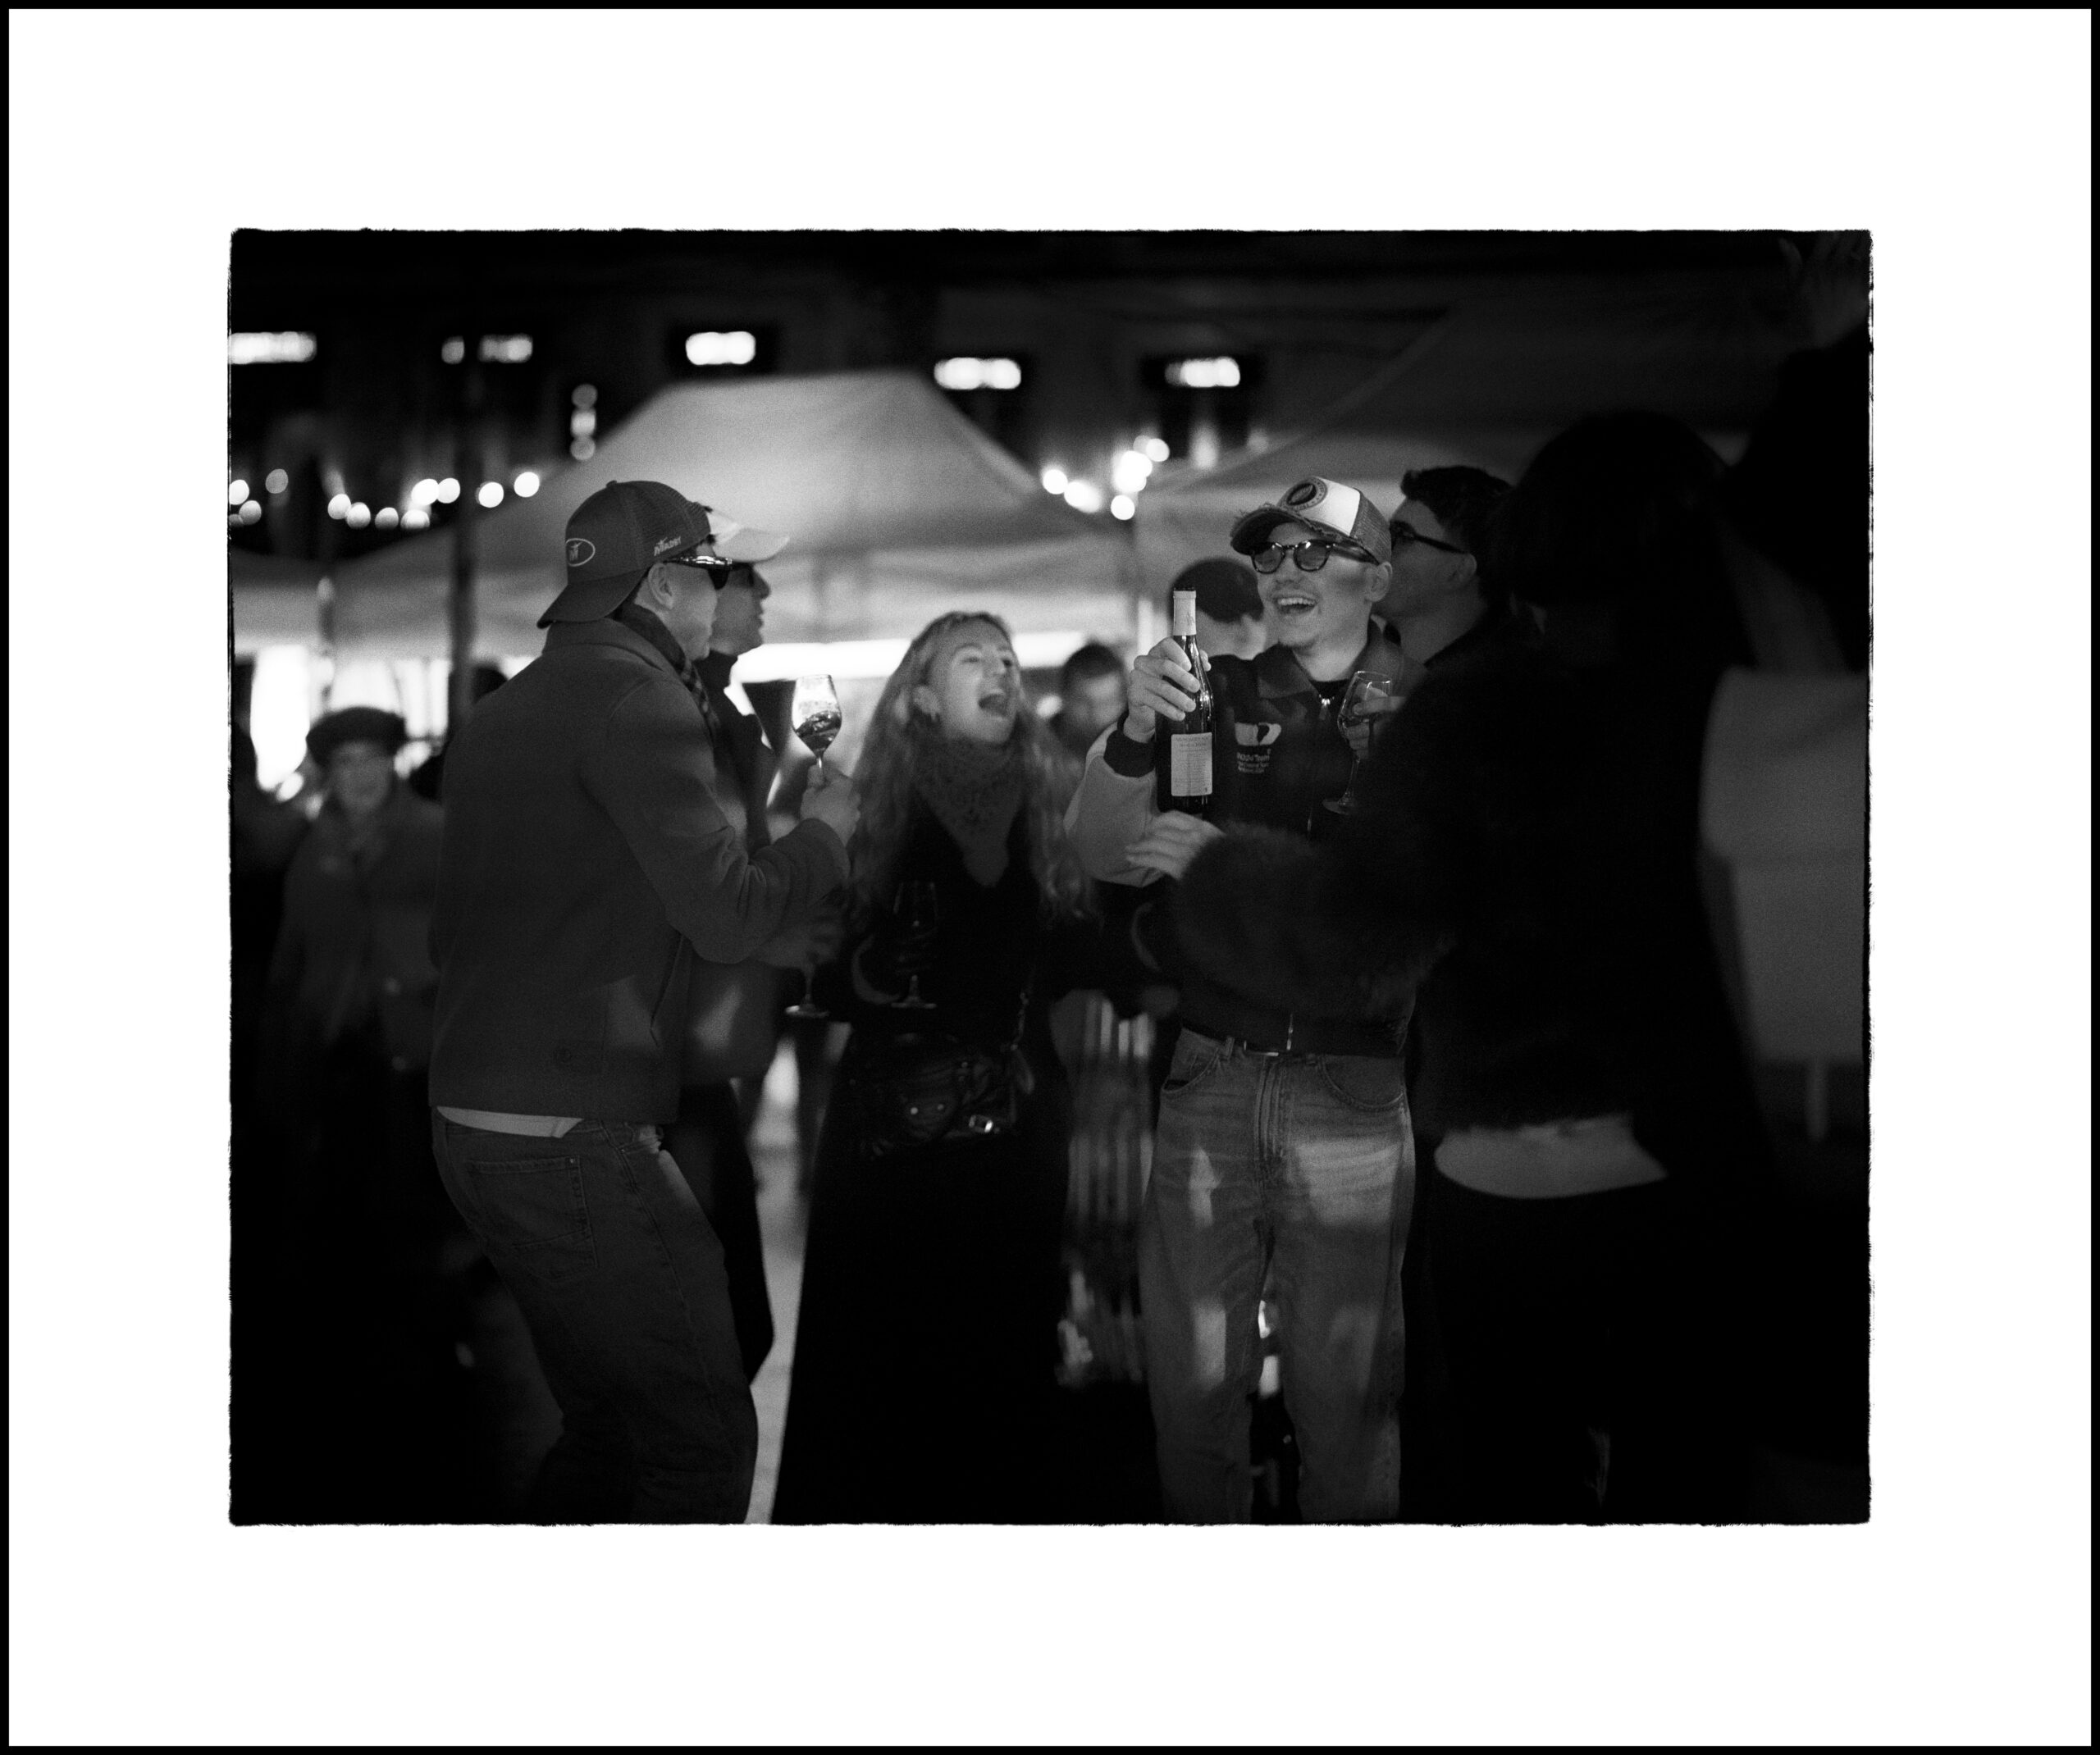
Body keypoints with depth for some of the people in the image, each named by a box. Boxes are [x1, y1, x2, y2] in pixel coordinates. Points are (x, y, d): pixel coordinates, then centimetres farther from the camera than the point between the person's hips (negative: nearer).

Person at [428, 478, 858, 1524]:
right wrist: (825, 829, 2)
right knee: (704, 1438, -5)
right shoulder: (637, 695, -12)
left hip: (473, 1120, 9)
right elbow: (729, 916, -17)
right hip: (576, 1137, -9)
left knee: (608, 1423, 17)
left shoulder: (507, 709, 16)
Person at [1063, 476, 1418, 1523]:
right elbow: (1098, 852, 4)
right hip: (1209, 1074, 2)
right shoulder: (1218, 700, 11)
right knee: (1189, 1376, 6)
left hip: (1347, 1091, -2)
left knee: (1343, 1388, 1)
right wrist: (1134, 734, -14)